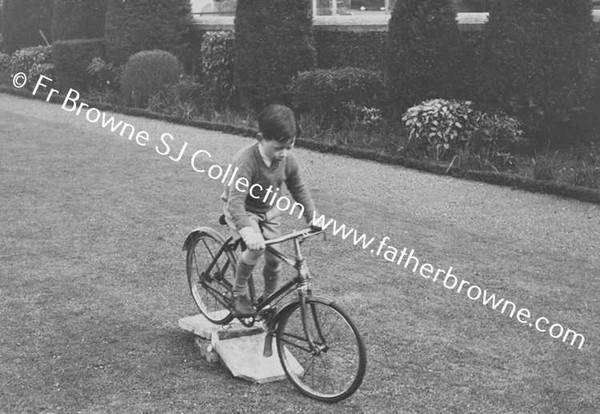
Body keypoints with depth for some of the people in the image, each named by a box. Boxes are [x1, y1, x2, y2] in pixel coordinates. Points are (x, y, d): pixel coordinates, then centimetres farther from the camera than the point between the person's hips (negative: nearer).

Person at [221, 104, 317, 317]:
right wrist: (248, 231, -57)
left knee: (274, 260, 0)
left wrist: (313, 218, -9)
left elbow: (299, 189, 0)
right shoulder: (246, 161, -35)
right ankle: (238, 295, -5)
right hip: (242, 210, -5)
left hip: (269, 210, 5)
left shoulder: (289, 160, -18)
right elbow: (236, 201, -43)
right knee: (255, 248, -28)